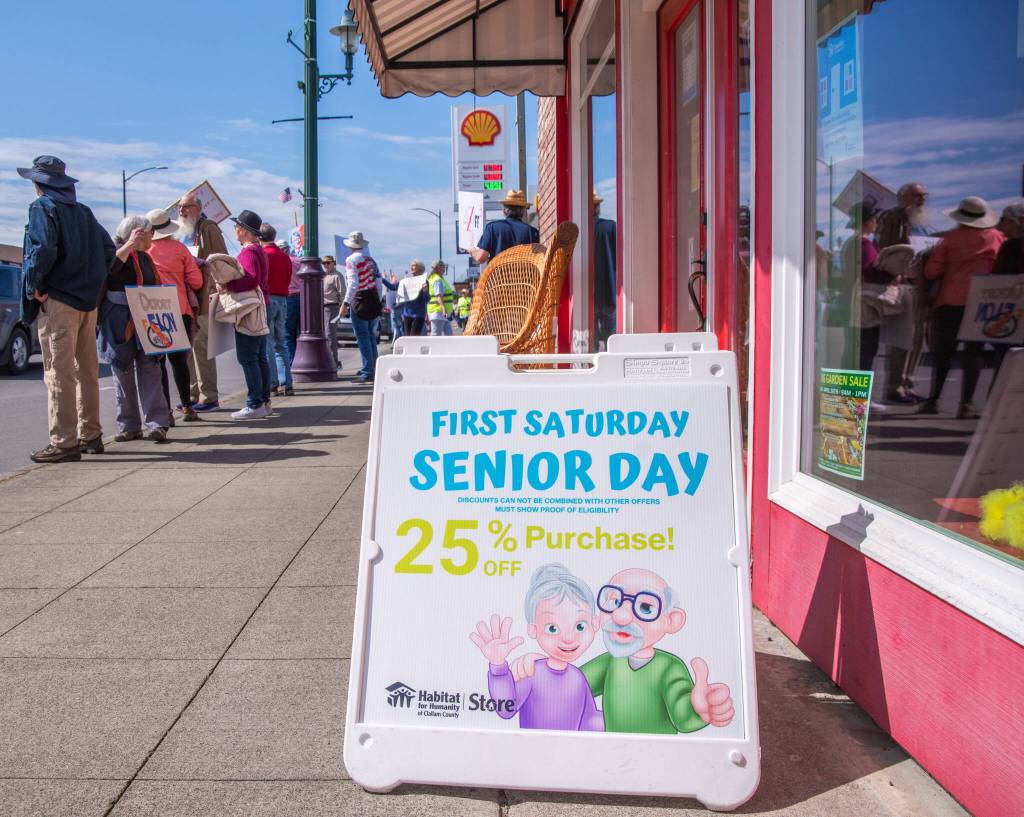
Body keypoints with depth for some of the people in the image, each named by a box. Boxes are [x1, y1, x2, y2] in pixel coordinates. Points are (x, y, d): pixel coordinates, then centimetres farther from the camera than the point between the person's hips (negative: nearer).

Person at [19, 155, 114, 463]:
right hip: (87, 300, 7)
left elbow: (42, 249, -19)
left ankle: (64, 442, -6)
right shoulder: (83, 211, 16)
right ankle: (90, 435, 19)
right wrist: (92, 282, 14)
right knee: (87, 370, 13)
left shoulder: (42, 207, -6)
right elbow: (107, 249, 16)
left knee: (58, 371, -6)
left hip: (57, 300, -7)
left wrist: (33, 285, -9)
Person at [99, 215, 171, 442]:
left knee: (150, 369, -5)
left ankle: (157, 423, -7)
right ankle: (128, 426, 8)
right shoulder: (116, 252, -1)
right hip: (119, 323, -4)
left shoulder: (145, 258, 19)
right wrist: (129, 245, -28)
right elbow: (108, 269, -23)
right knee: (123, 372, 2)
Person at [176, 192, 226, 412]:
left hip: (202, 297, -7)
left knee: (201, 345, -9)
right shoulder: (178, 231, 21)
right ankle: (192, 395, 15)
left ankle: (209, 396, -4)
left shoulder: (208, 228, -1)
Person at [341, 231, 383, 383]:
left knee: (362, 337, -6)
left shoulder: (351, 259, -9)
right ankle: (373, 369, 21)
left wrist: (345, 303, -17)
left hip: (359, 301, -7)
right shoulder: (371, 260, 12)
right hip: (373, 300, 7)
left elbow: (353, 284, -18)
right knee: (371, 336, 15)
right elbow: (379, 283, 14)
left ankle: (367, 373, -8)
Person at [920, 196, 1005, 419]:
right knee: (973, 354, 2)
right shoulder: (997, 237, 6)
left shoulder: (951, 238, 1)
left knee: (943, 352, 10)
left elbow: (931, 271, -5)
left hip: (949, 302, 0)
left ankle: (933, 399, 11)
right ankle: (966, 404, -3)